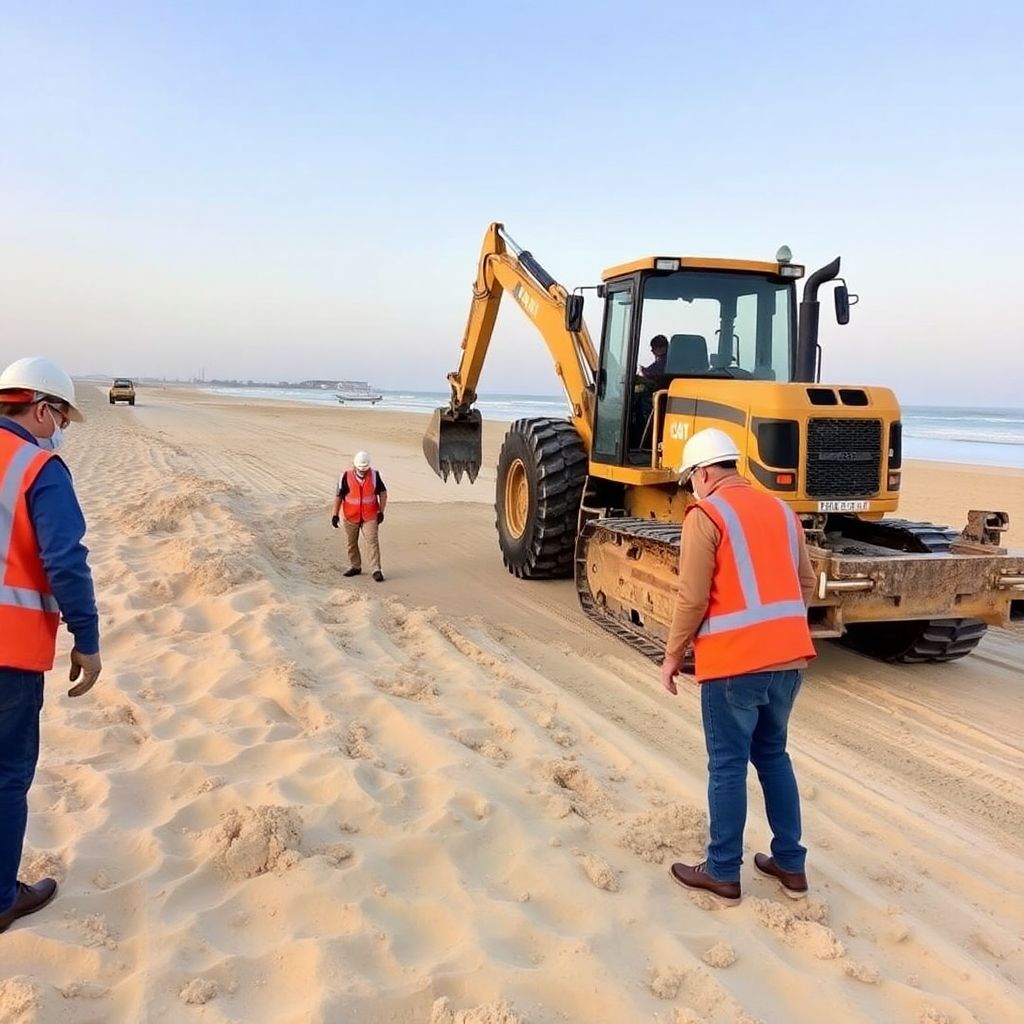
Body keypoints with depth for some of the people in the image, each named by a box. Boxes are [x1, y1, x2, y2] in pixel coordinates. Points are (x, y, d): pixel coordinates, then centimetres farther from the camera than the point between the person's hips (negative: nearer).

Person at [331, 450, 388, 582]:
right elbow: (338, 496, -3)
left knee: (372, 542, -10)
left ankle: (376, 570, -9)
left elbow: (383, 493, 5)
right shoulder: (346, 476, -8)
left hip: (370, 517, -1)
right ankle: (355, 567, 30)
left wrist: (381, 512, 0)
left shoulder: (374, 475, -5)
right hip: (351, 517, 1)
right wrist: (335, 515, -5)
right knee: (351, 542, 13)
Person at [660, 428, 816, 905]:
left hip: (735, 660, -7)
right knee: (773, 755, 20)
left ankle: (723, 872, 16)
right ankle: (790, 864, 27)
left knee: (728, 765, 5)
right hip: (789, 655, 7)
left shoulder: (705, 514, -8)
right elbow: (806, 583, 15)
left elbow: (692, 597, -13)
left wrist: (673, 654, -2)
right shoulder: (781, 509, 13)